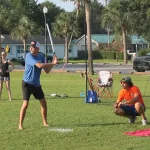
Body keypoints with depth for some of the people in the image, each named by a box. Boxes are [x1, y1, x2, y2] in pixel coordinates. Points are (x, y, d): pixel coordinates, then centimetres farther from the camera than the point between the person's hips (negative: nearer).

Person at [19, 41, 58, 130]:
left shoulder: (41, 56, 3)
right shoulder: (29, 56, -17)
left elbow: (47, 71, 4)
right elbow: (39, 65, -30)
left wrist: (52, 63, -11)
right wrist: (52, 63, -25)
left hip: (37, 84, 7)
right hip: (27, 84, -7)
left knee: (43, 102, 9)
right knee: (25, 104, -12)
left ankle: (45, 123, 21)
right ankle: (20, 124, -2)